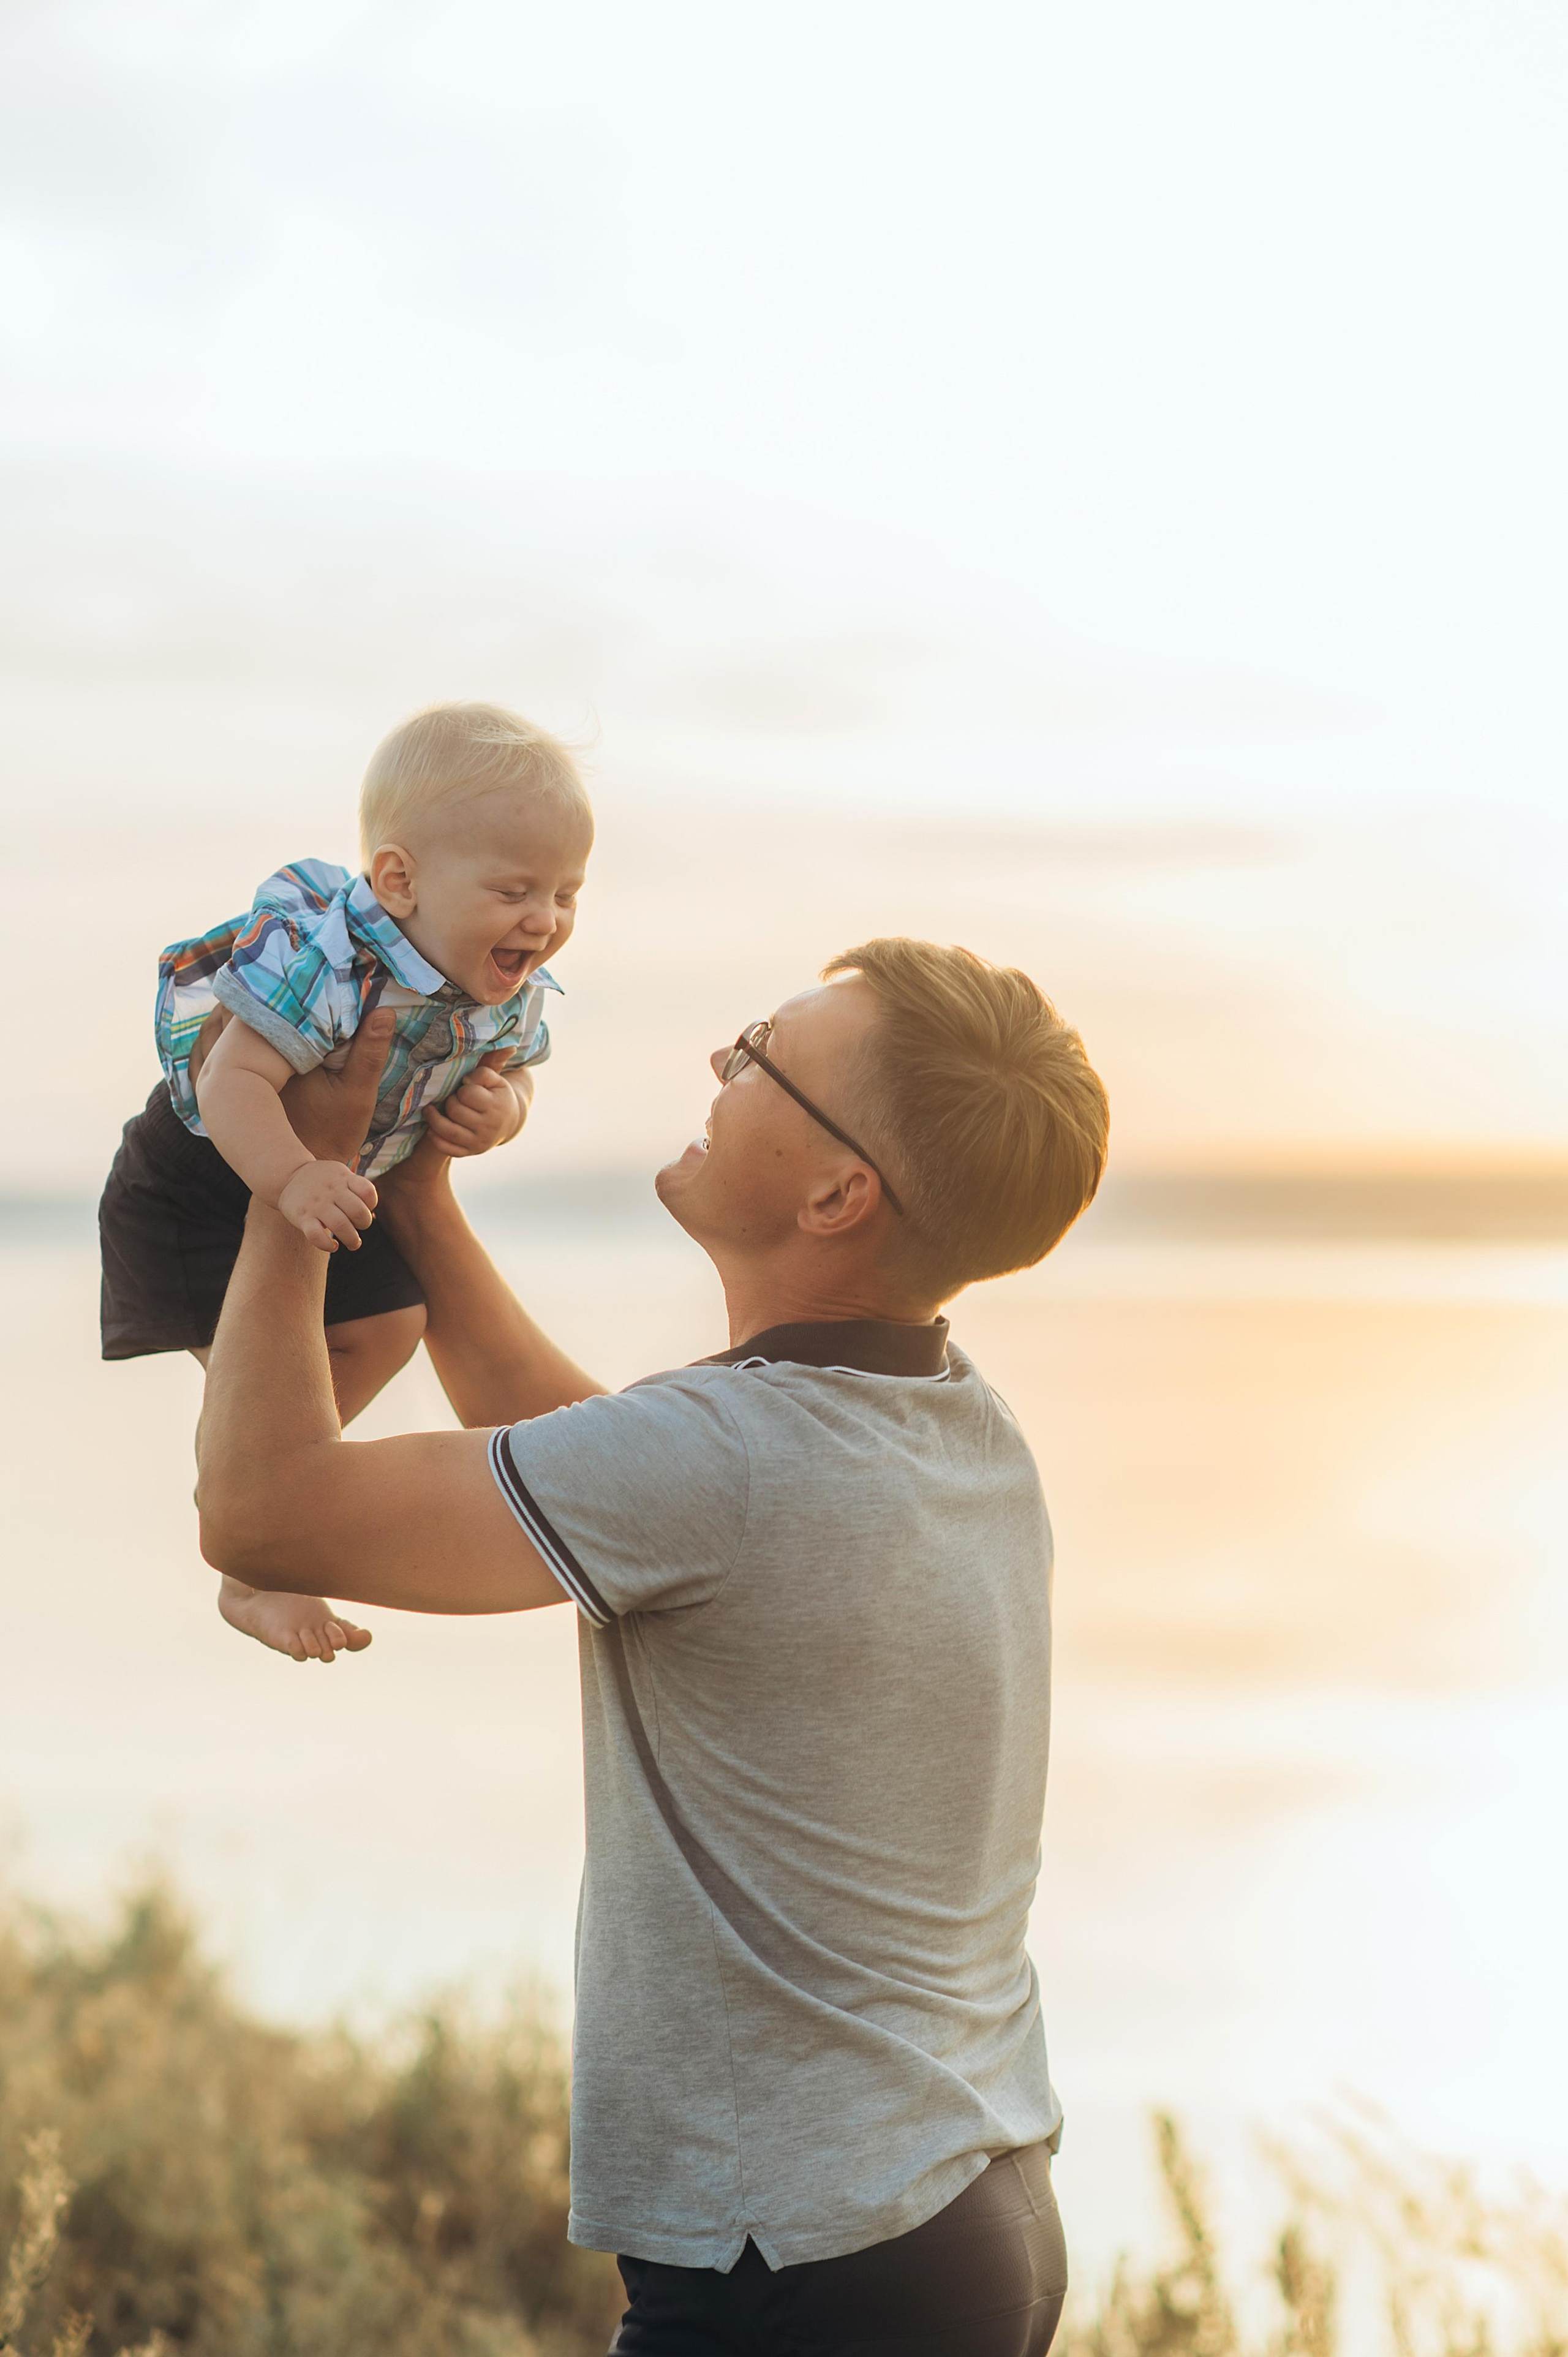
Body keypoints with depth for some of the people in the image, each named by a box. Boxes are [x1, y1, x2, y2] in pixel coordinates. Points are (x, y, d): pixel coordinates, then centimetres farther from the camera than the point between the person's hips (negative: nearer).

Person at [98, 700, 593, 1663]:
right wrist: (294, 1182, -55)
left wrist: (499, 1107, -20)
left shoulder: (515, 991, -15)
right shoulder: (323, 960, -40)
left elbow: (514, 1071, 3)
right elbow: (235, 1083, -42)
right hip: (201, 1180, -7)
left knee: (386, 1329, 13)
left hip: (332, 1181, 8)